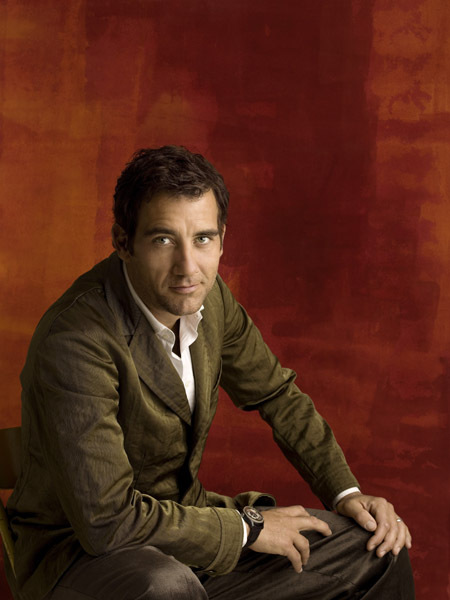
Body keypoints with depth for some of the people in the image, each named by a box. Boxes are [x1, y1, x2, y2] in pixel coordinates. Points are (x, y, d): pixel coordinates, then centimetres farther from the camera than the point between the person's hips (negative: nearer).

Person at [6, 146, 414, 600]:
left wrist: (347, 493, 0)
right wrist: (246, 527, -19)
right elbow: (106, 518, -30)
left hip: (186, 527, 7)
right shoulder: (74, 339, -29)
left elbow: (276, 396, 11)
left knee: (380, 548, 5)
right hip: (79, 550, -7)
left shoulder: (208, 296, -6)